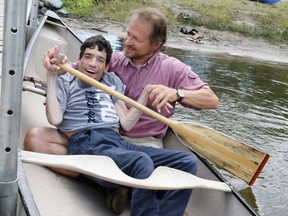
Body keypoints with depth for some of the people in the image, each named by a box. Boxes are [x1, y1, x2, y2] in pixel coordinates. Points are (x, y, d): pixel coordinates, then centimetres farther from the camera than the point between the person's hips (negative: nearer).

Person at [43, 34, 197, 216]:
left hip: (119, 143, 6)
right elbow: (55, 119, -4)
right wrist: (52, 76, -4)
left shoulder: (112, 81, 26)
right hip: (86, 145, -5)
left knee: (188, 161, -15)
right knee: (142, 162, -38)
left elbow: (126, 124, 16)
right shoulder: (64, 82, 16)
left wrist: (147, 92, 10)